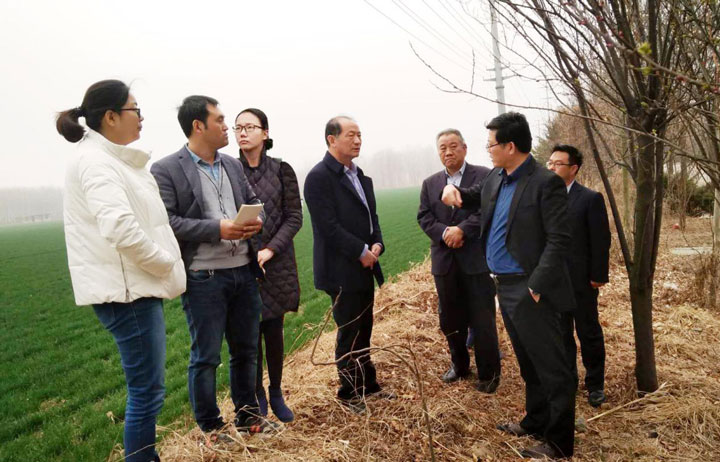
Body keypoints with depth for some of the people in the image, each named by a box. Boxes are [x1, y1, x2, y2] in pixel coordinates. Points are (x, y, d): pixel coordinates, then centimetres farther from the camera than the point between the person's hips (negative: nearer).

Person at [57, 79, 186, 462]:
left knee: (145, 388, 17)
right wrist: (166, 264, -15)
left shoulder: (110, 159, 16)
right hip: (126, 291, -10)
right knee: (147, 390, -2)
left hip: (137, 285, 10)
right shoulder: (94, 160, -15)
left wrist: (162, 266, 13)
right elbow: (120, 228, -28)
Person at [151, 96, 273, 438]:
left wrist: (257, 220, -5)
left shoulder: (233, 165, 12)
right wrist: (217, 228, -21)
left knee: (246, 350, 16)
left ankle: (247, 414, 33)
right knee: (205, 357, 6)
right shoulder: (165, 171, -7)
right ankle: (209, 426, 25)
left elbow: (253, 201, 19)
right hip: (203, 279, -6)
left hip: (245, 272, 6)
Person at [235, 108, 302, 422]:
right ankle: (258, 397, 23)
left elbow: (294, 217, -2)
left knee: (274, 331, 8)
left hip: (276, 263, 0)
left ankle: (276, 394, 25)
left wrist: (270, 250, -13)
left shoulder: (282, 171, 1)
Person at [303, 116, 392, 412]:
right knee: (349, 335, 4)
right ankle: (349, 393, 21)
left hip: (365, 267, 8)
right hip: (341, 271, -8)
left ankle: (368, 384, 32)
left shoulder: (361, 177, 13)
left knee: (363, 331, 17)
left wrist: (377, 245, -4)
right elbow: (328, 226, -20)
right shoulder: (319, 177, -14)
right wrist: (361, 251, -17)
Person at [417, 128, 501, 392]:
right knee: (450, 319, 13)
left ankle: (489, 373, 17)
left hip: (476, 259, -4)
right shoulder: (430, 183, 13)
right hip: (444, 261, 4)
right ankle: (459, 365, 31)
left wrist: (461, 230, -20)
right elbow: (424, 217, 4)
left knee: (482, 320, 2)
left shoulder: (483, 176, -1)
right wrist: (445, 232, -13)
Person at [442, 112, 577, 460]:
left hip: (529, 290, -9)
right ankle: (536, 422, 38)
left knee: (551, 366, 3)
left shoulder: (546, 183, -16)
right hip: (504, 286, 9)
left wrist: (536, 286, -22)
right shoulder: (496, 178, 8)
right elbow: (475, 195, 28)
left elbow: (558, 240, -18)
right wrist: (455, 191, 5)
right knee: (528, 362, 21)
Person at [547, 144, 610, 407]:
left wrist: (598, 276, -11)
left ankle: (595, 385, 23)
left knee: (589, 334, 8)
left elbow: (601, 240, -8)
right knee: (561, 334, 14)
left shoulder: (591, 199, -7)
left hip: (581, 280, -4)